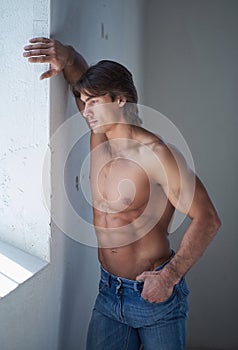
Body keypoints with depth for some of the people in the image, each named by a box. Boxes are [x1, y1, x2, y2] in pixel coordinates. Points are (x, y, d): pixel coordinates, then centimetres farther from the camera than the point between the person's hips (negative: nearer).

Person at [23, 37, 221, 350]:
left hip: (154, 294, -6)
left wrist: (169, 276, -21)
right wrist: (64, 56, -9)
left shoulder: (156, 153, -20)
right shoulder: (99, 136, 0)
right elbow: (83, 73, 13)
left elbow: (207, 219, -19)